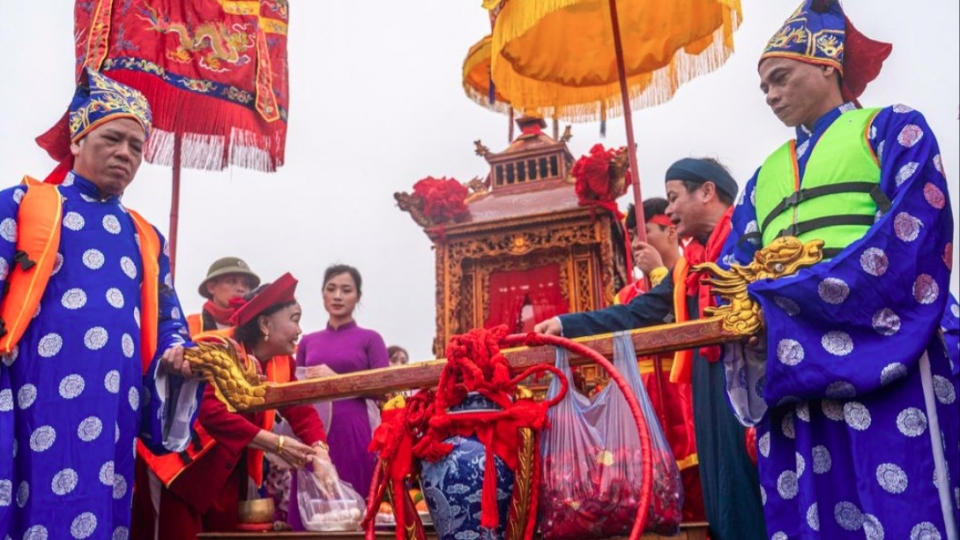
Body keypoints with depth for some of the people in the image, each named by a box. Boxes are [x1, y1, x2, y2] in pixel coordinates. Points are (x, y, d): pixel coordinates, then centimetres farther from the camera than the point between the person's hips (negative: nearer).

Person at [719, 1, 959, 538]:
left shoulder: (892, 129, 10)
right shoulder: (766, 176, 26)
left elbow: (909, 233, -8)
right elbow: (733, 270, 15)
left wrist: (782, 294, -14)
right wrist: (753, 303, -11)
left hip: (883, 365, -5)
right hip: (791, 375, 5)